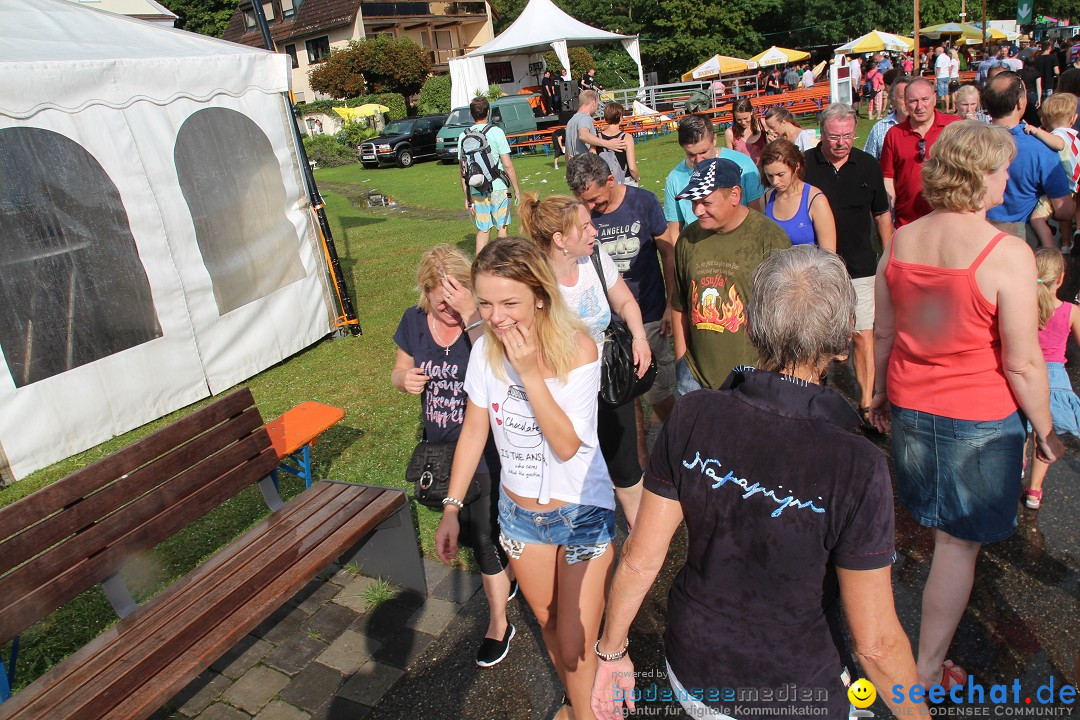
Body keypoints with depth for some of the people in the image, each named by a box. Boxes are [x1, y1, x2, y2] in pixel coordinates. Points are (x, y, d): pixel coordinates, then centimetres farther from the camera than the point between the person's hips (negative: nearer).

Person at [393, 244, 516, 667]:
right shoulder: (414, 322, -4)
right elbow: (399, 372, 9)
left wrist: (471, 316, -44)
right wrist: (405, 379, -14)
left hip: (484, 449, -6)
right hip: (440, 447, 6)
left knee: (483, 535, 4)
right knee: (468, 531, 24)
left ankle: (498, 624, 28)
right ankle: (505, 579, 54)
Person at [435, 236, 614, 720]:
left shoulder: (577, 348, -23)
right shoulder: (485, 350, -12)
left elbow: (567, 445, -27)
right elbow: (474, 431, -1)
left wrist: (530, 372, -33)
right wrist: (451, 508, -1)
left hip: (581, 513, -4)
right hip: (518, 511, 4)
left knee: (575, 648, 0)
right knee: (547, 623, 23)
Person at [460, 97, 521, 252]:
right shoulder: (495, 131, -5)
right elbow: (507, 165, -9)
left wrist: (467, 197, 10)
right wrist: (517, 189, -1)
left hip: (476, 191, 3)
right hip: (498, 188, -3)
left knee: (482, 230, 12)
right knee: (502, 228, 8)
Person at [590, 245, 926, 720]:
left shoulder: (693, 417, -20)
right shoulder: (856, 467, -29)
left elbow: (640, 559, -11)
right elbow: (877, 643, -19)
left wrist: (611, 650, 4)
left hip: (692, 673, 2)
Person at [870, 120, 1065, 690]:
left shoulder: (901, 241, -3)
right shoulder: (1006, 254, -20)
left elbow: (882, 333, 5)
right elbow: (1022, 362, -16)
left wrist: (880, 393, 19)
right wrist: (1045, 431, -2)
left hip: (909, 408, 6)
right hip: (979, 419, -5)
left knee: (936, 526, 26)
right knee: (959, 545, 9)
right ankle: (928, 672, 22)